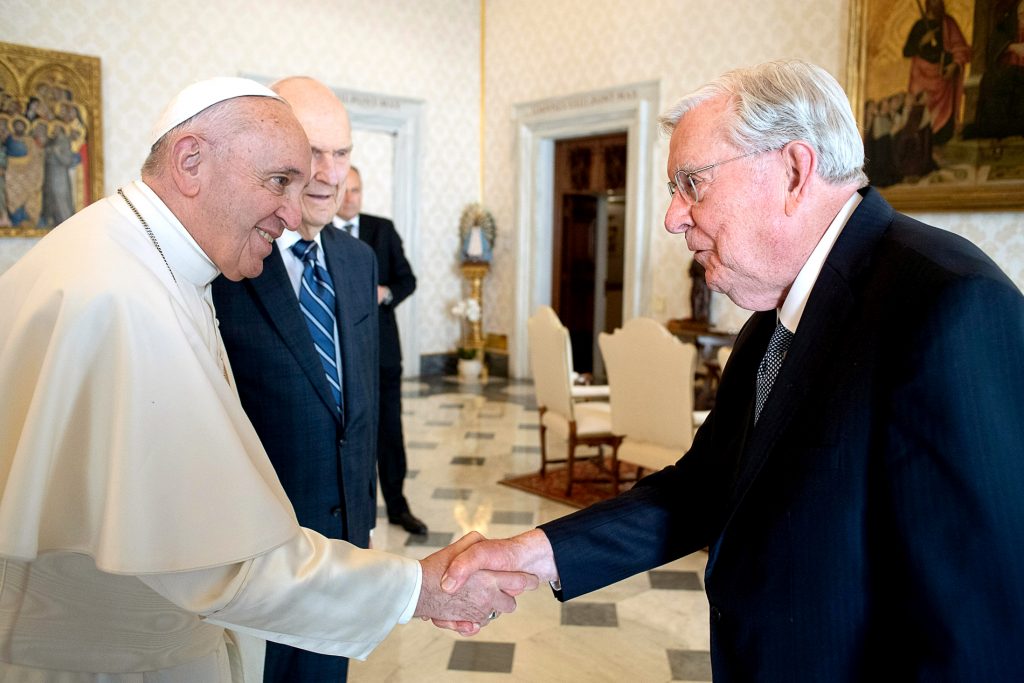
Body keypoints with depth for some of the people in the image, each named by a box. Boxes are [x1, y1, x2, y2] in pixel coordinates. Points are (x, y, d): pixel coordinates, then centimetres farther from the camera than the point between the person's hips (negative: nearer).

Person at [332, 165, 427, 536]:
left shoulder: (384, 229, 6)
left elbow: (407, 279, 6)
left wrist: (386, 293, -14)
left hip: (381, 343, 2)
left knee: (389, 429, 8)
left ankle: (397, 506, 20)